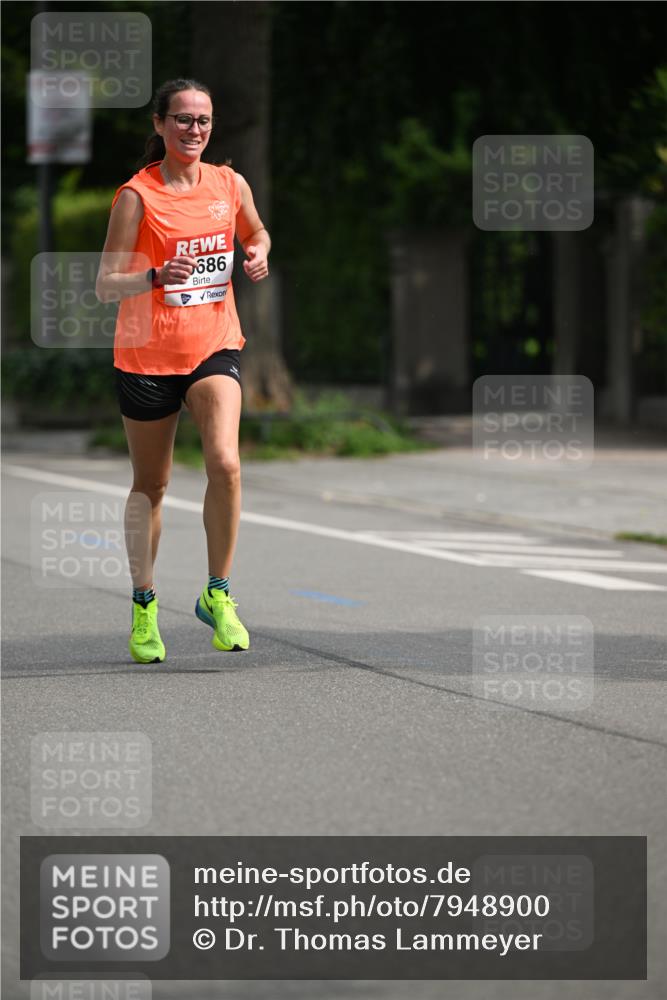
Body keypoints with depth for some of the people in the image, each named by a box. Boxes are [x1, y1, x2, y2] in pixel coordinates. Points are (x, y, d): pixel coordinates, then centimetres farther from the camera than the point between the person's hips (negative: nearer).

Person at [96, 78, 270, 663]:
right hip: (147, 355, -2)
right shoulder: (137, 196, -10)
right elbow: (105, 285, -13)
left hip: (214, 346, 2)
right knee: (150, 485, 10)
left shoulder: (229, 185, 2)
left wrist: (258, 254, 1)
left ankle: (218, 594, -6)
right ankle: (144, 606, 27)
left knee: (225, 462, -20)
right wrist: (156, 276, -32)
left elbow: (256, 232, 24)